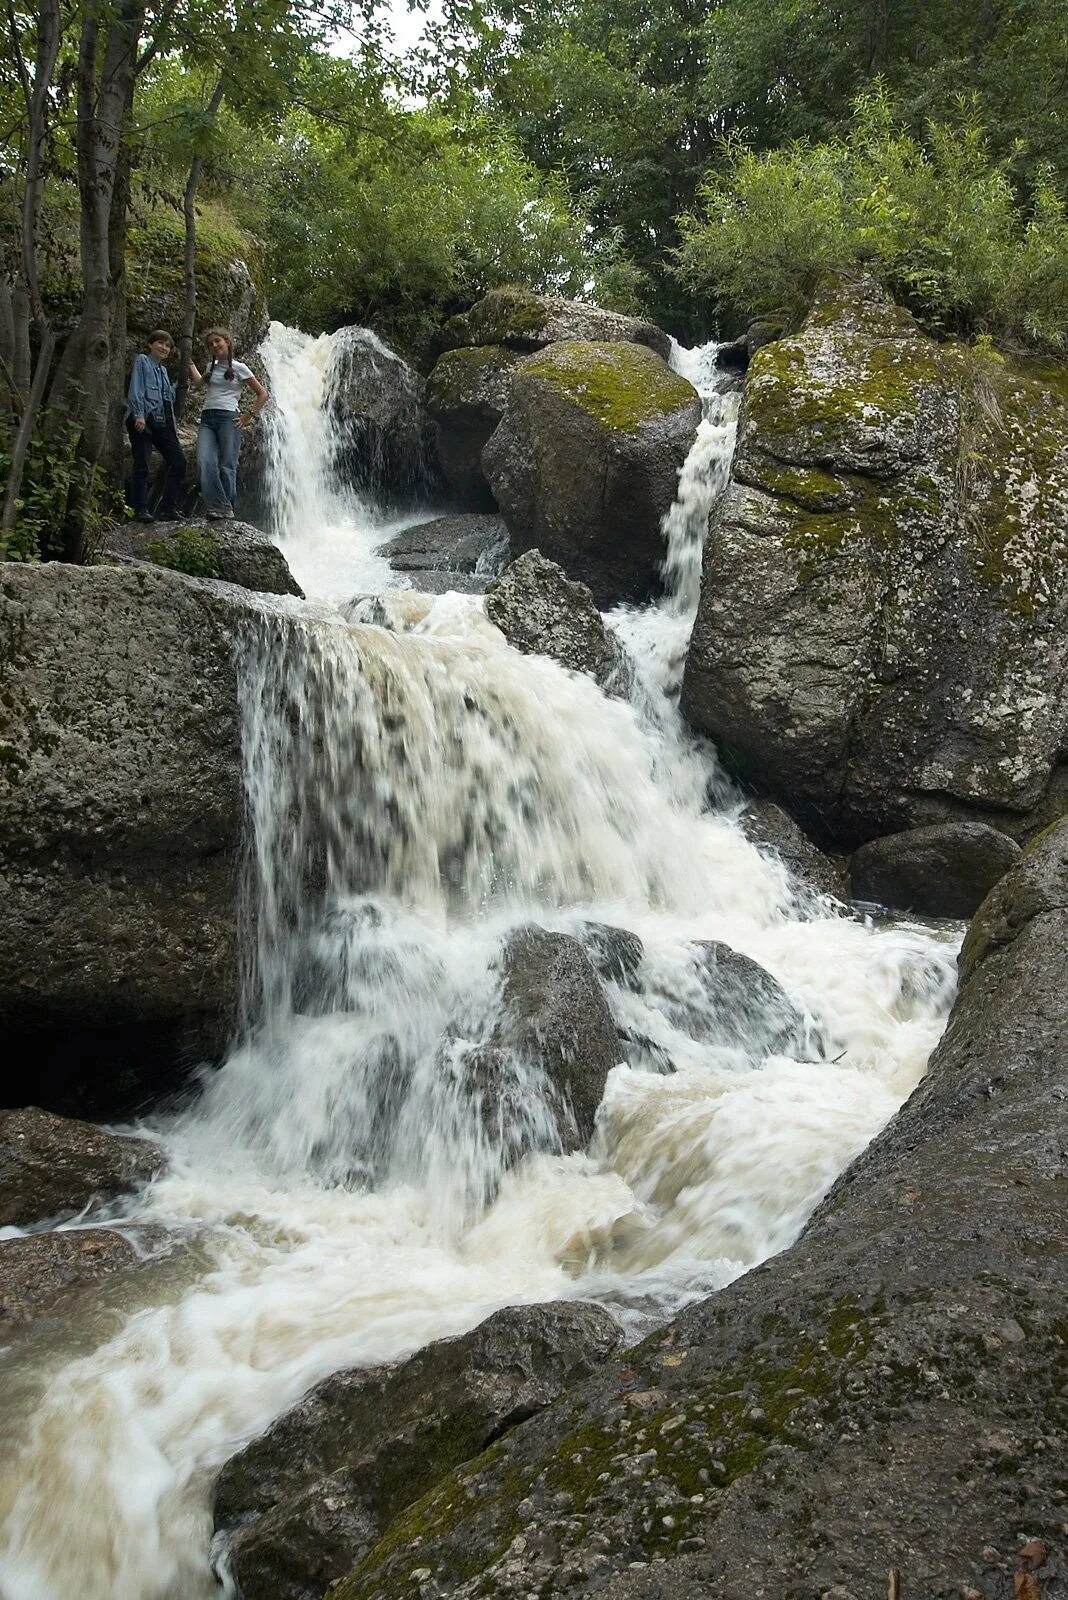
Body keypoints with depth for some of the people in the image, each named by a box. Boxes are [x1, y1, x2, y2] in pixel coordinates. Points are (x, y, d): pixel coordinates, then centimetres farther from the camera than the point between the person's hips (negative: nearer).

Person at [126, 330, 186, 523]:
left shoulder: (163, 370, 26)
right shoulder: (142, 361, 7)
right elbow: (135, 389, -5)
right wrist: (139, 414, -16)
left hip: (163, 420, 7)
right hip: (143, 419, -7)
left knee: (178, 461, -3)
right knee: (142, 465, -7)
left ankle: (168, 508, 1)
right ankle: (141, 510, -3)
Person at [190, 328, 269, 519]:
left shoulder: (238, 368, 5)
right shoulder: (212, 368, 21)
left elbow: (262, 394, 6)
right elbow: (200, 381, 45)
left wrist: (249, 415, -1)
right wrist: (190, 363, 41)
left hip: (228, 418, -4)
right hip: (207, 419, 4)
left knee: (227, 466, -8)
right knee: (204, 462, -16)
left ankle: (226, 509, -1)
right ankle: (218, 507, -16)